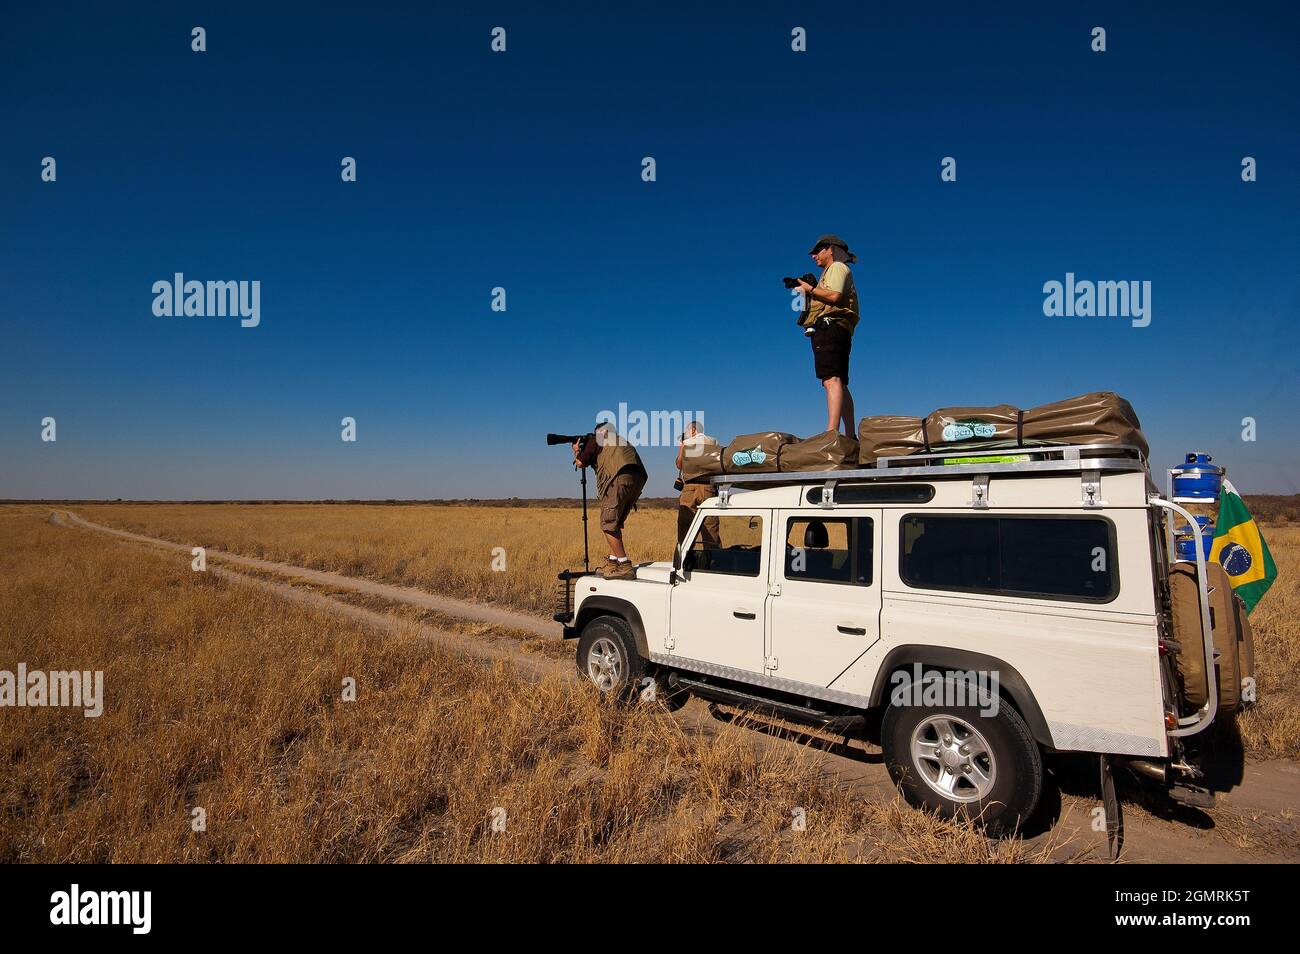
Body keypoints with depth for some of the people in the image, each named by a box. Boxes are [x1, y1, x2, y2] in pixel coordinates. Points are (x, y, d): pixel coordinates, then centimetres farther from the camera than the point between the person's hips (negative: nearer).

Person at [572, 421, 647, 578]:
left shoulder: (596, 439, 17)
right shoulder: (621, 440, 37)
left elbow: (580, 463, 17)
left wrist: (577, 452, 38)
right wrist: (582, 451, 47)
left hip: (619, 478, -7)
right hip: (638, 479, 8)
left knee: (608, 525, -5)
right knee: (615, 524, 18)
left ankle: (625, 566, -11)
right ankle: (613, 563, 17)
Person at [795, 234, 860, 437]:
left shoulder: (837, 267, 5)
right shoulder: (830, 272, 34)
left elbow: (834, 296, -13)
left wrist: (810, 289, -4)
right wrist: (806, 292, 19)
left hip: (830, 327, -11)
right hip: (832, 331, 11)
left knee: (832, 380, -23)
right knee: (840, 384, 6)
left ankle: (832, 432, -36)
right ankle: (850, 435, 6)